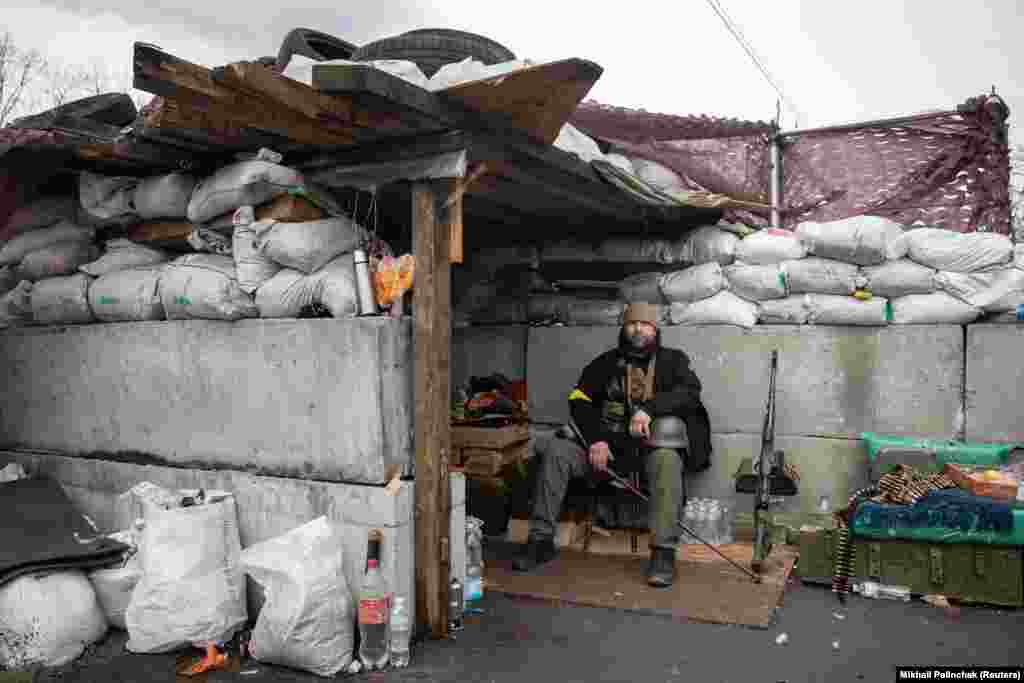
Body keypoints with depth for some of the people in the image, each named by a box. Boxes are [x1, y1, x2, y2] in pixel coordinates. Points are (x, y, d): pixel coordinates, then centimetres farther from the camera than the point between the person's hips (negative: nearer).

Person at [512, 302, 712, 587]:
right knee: (556, 451, -19)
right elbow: (579, 399, 6)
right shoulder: (606, 362, 16)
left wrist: (648, 408, -25)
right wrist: (595, 439, -12)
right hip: (608, 442, 3)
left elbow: (690, 392, -8)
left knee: (667, 459, -37)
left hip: (652, 444, -2)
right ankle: (541, 539, -14)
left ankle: (664, 552, -33)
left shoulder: (672, 360, 11)